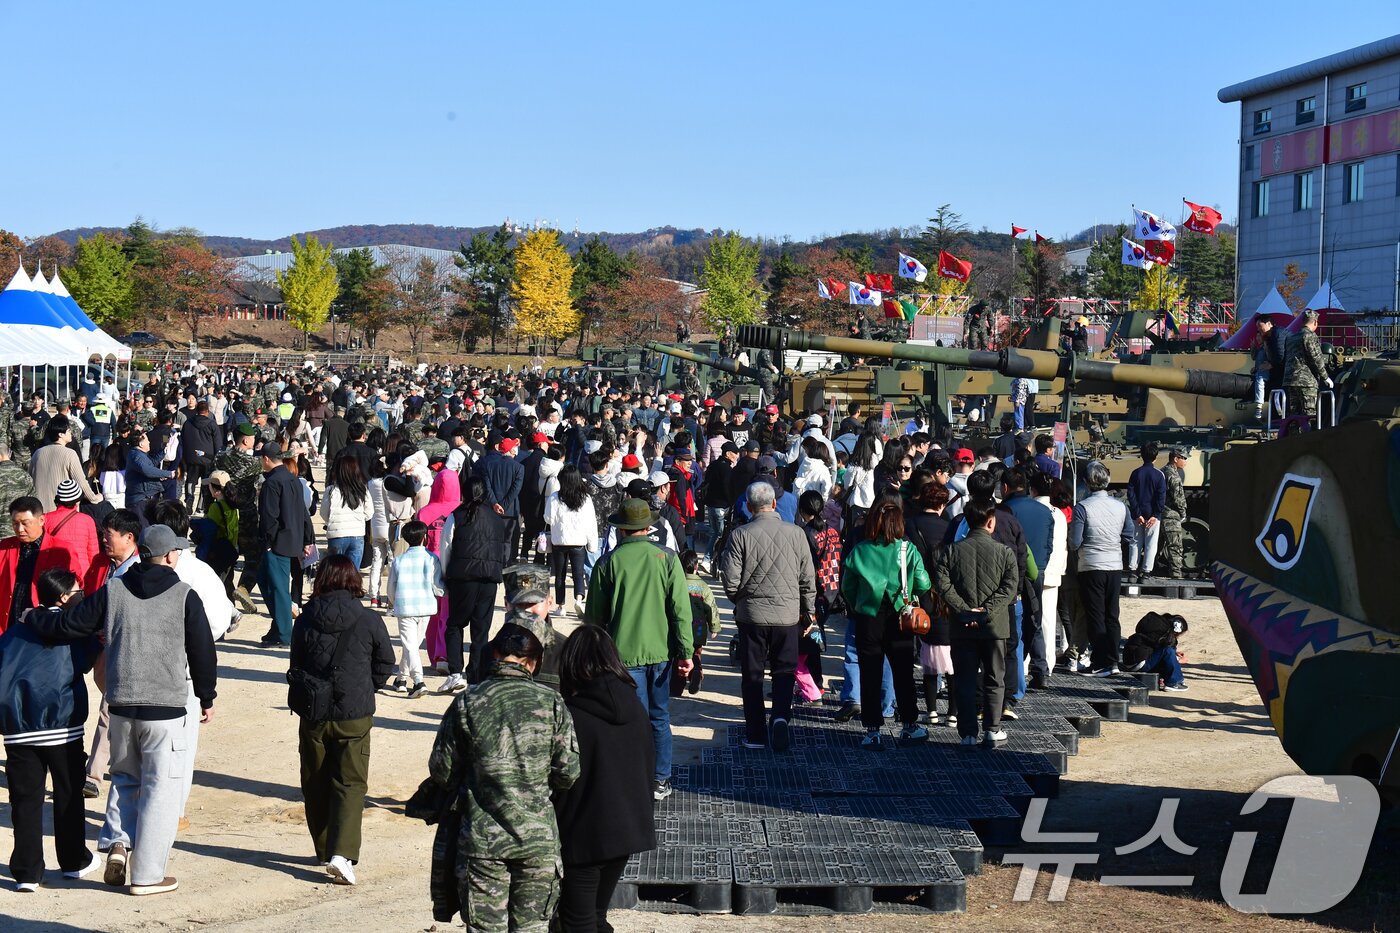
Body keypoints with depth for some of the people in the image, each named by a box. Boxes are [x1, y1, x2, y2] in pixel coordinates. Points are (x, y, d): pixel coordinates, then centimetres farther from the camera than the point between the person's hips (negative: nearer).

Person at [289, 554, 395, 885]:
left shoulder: (304, 621, -3)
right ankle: (342, 852, -14)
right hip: (355, 716, -2)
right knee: (350, 784, 2)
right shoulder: (369, 621, -7)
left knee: (316, 784, 16)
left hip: (312, 716, 2)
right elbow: (385, 663, 4)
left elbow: (296, 668, 7)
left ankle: (325, 850, 25)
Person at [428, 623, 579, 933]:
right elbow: (569, 772, -4)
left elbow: (441, 770, 0)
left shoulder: (467, 703, -4)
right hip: (540, 838, 1)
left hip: (482, 840, -1)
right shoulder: (551, 702, -3)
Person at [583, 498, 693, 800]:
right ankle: (660, 780, 19)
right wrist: (685, 651, 0)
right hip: (660, 651, 2)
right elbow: (681, 609, -5)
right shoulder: (667, 558, -4)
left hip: (624, 653, -2)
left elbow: (594, 616, 2)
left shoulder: (608, 563, -6)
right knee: (660, 717, 15)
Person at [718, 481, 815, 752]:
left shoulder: (740, 535, -10)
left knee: (752, 675, 11)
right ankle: (781, 715, -10)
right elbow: (808, 579, 2)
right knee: (784, 671, 14)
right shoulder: (796, 533, -4)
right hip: (788, 615, 1)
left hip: (751, 615, -1)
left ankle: (756, 735, 14)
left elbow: (730, 581, -10)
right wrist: (809, 612, 14)